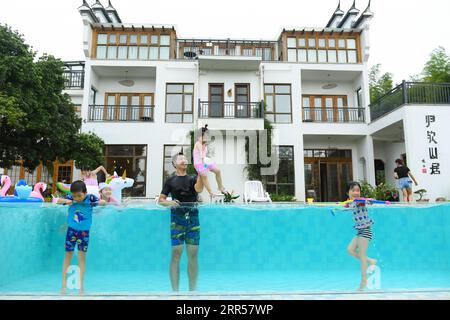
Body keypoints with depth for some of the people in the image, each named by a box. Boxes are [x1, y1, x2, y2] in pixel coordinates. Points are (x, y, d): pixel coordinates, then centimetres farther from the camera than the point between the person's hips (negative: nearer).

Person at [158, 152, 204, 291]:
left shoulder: (193, 178, 11)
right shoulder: (171, 181, 7)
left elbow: (199, 189, -11)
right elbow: (161, 200, 5)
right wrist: (169, 203, -14)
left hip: (193, 218, 2)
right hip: (177, 218, -2)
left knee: (193, 256, 5)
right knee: (176, 255, -3)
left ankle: (192, 290, 16)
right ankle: (175, 290, 7)